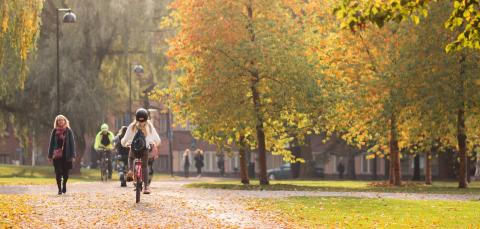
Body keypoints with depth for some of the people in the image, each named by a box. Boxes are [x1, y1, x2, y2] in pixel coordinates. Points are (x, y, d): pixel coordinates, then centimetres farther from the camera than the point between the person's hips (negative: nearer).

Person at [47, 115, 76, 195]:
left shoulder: (68, 131, 2)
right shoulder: (55, 131, 5)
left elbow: (72, 143, 0)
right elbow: (51, 143, 7)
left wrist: (72, 155, -6)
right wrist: (50, 155, 4)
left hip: (66, 155, 0)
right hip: (57, 155, 1)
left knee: (66, 172, 5)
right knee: (58, 172, -2)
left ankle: (64, 185, 30)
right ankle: (59, 189, 5)